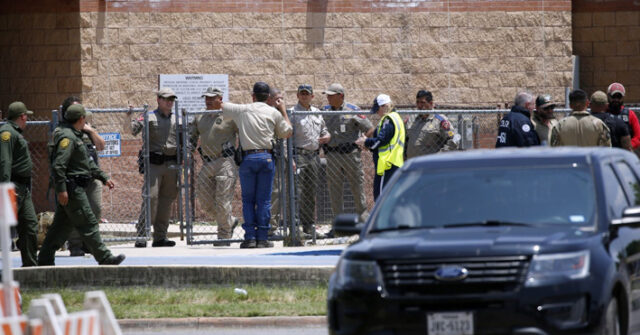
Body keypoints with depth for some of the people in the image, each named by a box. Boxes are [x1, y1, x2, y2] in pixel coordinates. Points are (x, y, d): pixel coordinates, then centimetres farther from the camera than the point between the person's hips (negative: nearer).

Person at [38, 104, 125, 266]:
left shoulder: (75, 136, 19)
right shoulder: (67, 137, -15)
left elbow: (88, 163, 27)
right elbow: (58, 165, -22)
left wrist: (104, 178, 25)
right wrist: (61, 189, -24)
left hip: (76, 188, 11)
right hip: (72, 188, -11)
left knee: (62, 225, 11)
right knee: (88, 223, -7)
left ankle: (45, 259, 12)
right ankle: (104, 258, -5)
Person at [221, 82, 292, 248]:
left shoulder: (242, 110, 6)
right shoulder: (274, 113, 6)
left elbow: (220, 105, 20)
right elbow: (286, 133, 16)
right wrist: (283, 110, 27)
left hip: (247, 158, 0)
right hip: (266, 157, 0)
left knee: (248, 199, 6)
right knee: (264, 200, 3)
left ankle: (250, 237, -2)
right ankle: (262, 238, 0)